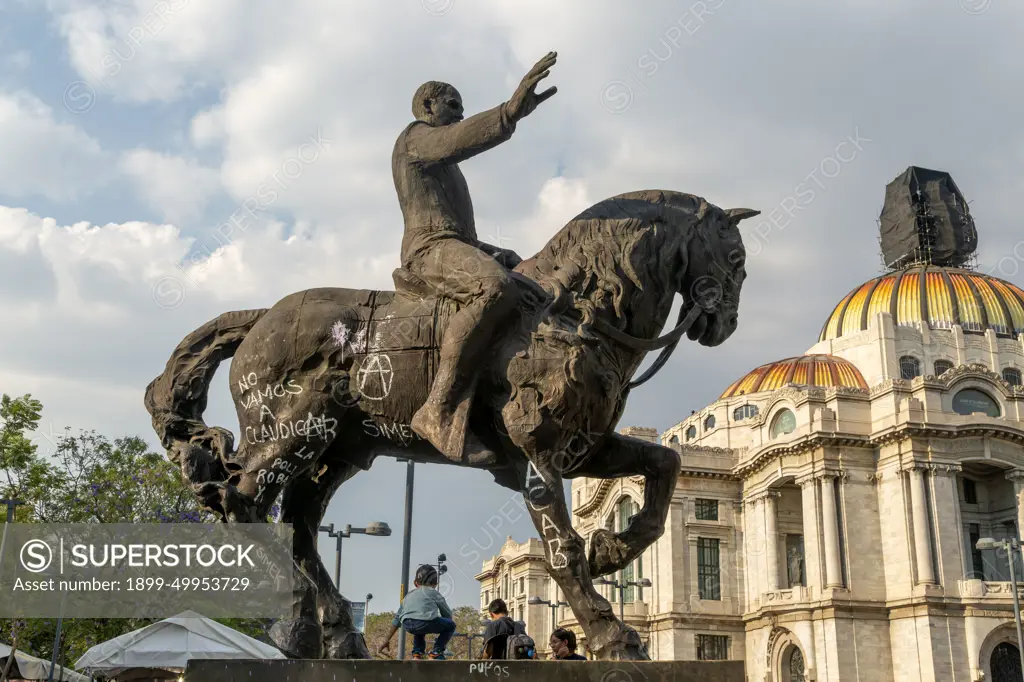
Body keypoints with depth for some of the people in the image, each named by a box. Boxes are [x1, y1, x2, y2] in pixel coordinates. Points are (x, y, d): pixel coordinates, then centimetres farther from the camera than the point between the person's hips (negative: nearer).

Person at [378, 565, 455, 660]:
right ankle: (436, 654, 9)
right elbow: (447, 613, 29)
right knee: (451, 625, 20)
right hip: (426, 621, -5)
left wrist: (387, 640, 46)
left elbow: (397, 618, 39)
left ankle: (417, 654, 21)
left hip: (407, 625, 5)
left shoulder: (409, 595, 36)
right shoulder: (433, 592, 25)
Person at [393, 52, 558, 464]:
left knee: (537, 291, 2)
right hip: (431, 249, -10)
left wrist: (493, 251, 22)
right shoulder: (416, 136, 5)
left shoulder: (444, 167, 34)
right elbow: (457, 140, -18)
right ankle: (438, 411, -38)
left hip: (460, 247, 10)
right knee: (496, 288, -37)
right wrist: (511, 111, -30)